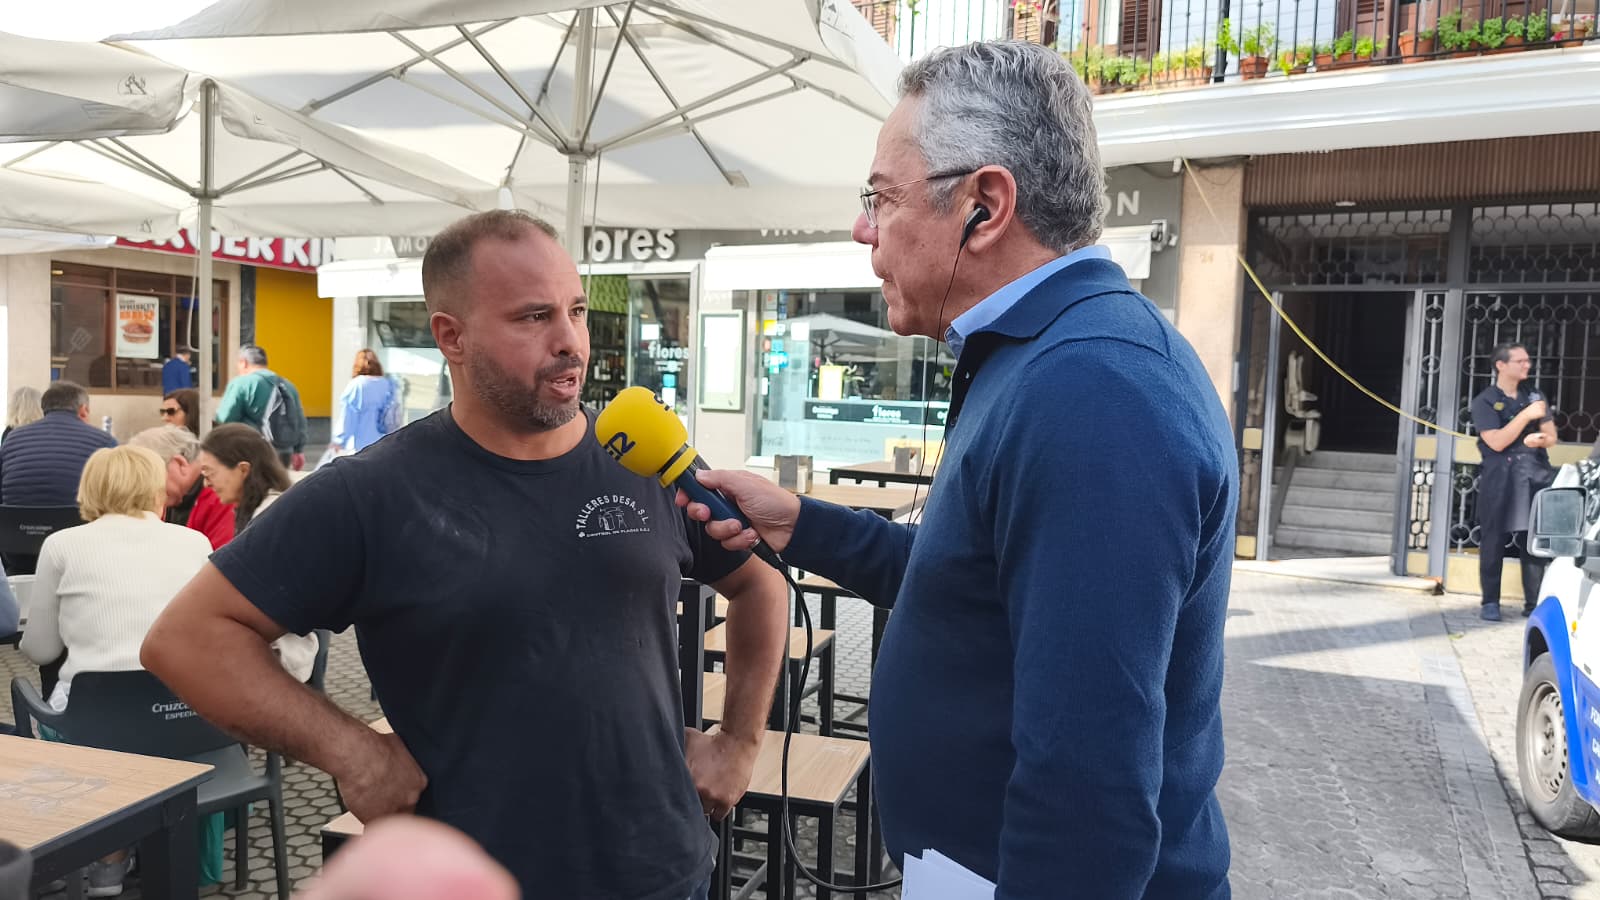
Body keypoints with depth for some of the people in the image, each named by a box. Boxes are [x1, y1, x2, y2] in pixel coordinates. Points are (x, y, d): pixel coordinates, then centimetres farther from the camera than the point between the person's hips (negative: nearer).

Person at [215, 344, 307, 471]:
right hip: (283, 454, 6)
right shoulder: (288, 385, 14)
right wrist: (299, 450, 18)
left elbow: (224, 418, -10)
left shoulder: (241, 383, -7)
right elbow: (300, 421, 13)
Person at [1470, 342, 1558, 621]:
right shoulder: (1485, 401, -1)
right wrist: (1526, 415, -17)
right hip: (1500, 478, -4)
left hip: (1536, 475, 4)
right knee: (1494, 540, -1)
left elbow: (1551, 437, 14)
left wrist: (1540, 439, -9)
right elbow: (1497, 442, -12)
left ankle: (1533, 603, 8)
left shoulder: (1534, 396, 14)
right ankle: (1490, 602, 6)